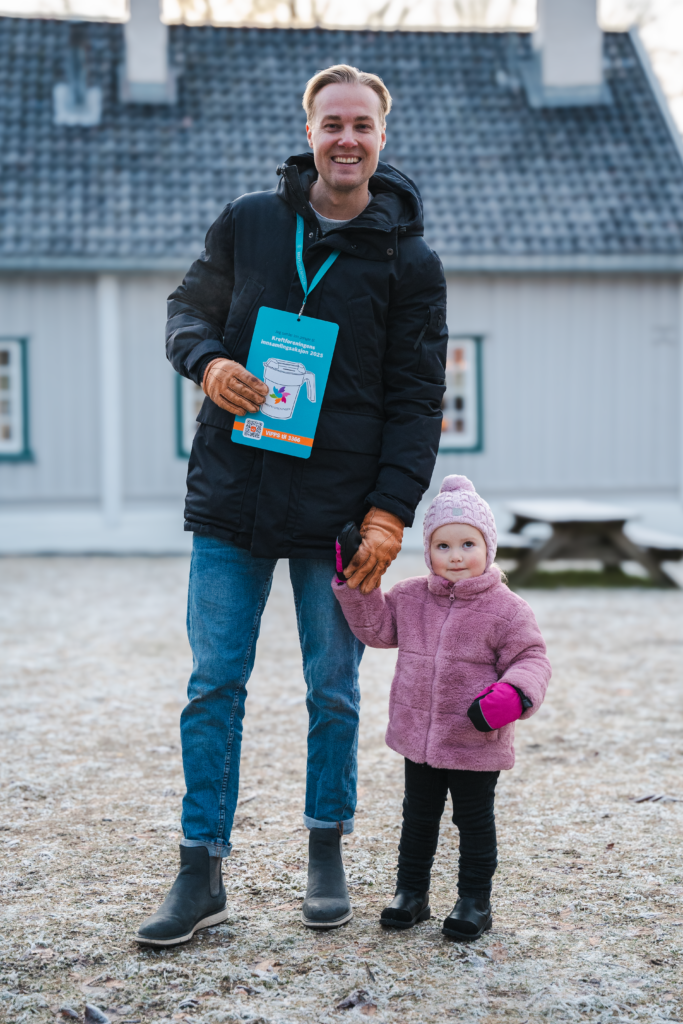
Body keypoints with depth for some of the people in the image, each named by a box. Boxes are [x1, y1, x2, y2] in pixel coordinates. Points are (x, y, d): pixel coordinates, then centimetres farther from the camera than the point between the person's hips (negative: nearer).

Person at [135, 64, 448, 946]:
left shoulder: (409, 261, 0)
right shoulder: (248, 222, 4)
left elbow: (417, 401, 0)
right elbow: (187, 308, 14)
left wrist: (390, 511, -10)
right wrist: (206, 362, -10)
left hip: (338, 513, -1)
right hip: (230, 501, 1)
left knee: (333, 691, 9)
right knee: (214, 686, 3)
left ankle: (327, 853, 27)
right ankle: (201, 873, 12)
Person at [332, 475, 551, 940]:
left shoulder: (506, 609, -10)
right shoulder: (411, 597, 2)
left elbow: (532, 658, -8)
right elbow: (376, 627, 13)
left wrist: (513, 694, -28)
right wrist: (355, 583, 2)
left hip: (477, 744, -4)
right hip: (419, 738, 4)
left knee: (475, 822, 9)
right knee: (418, 817, 15)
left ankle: (475, 900, 22)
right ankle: (412, 892, 28)